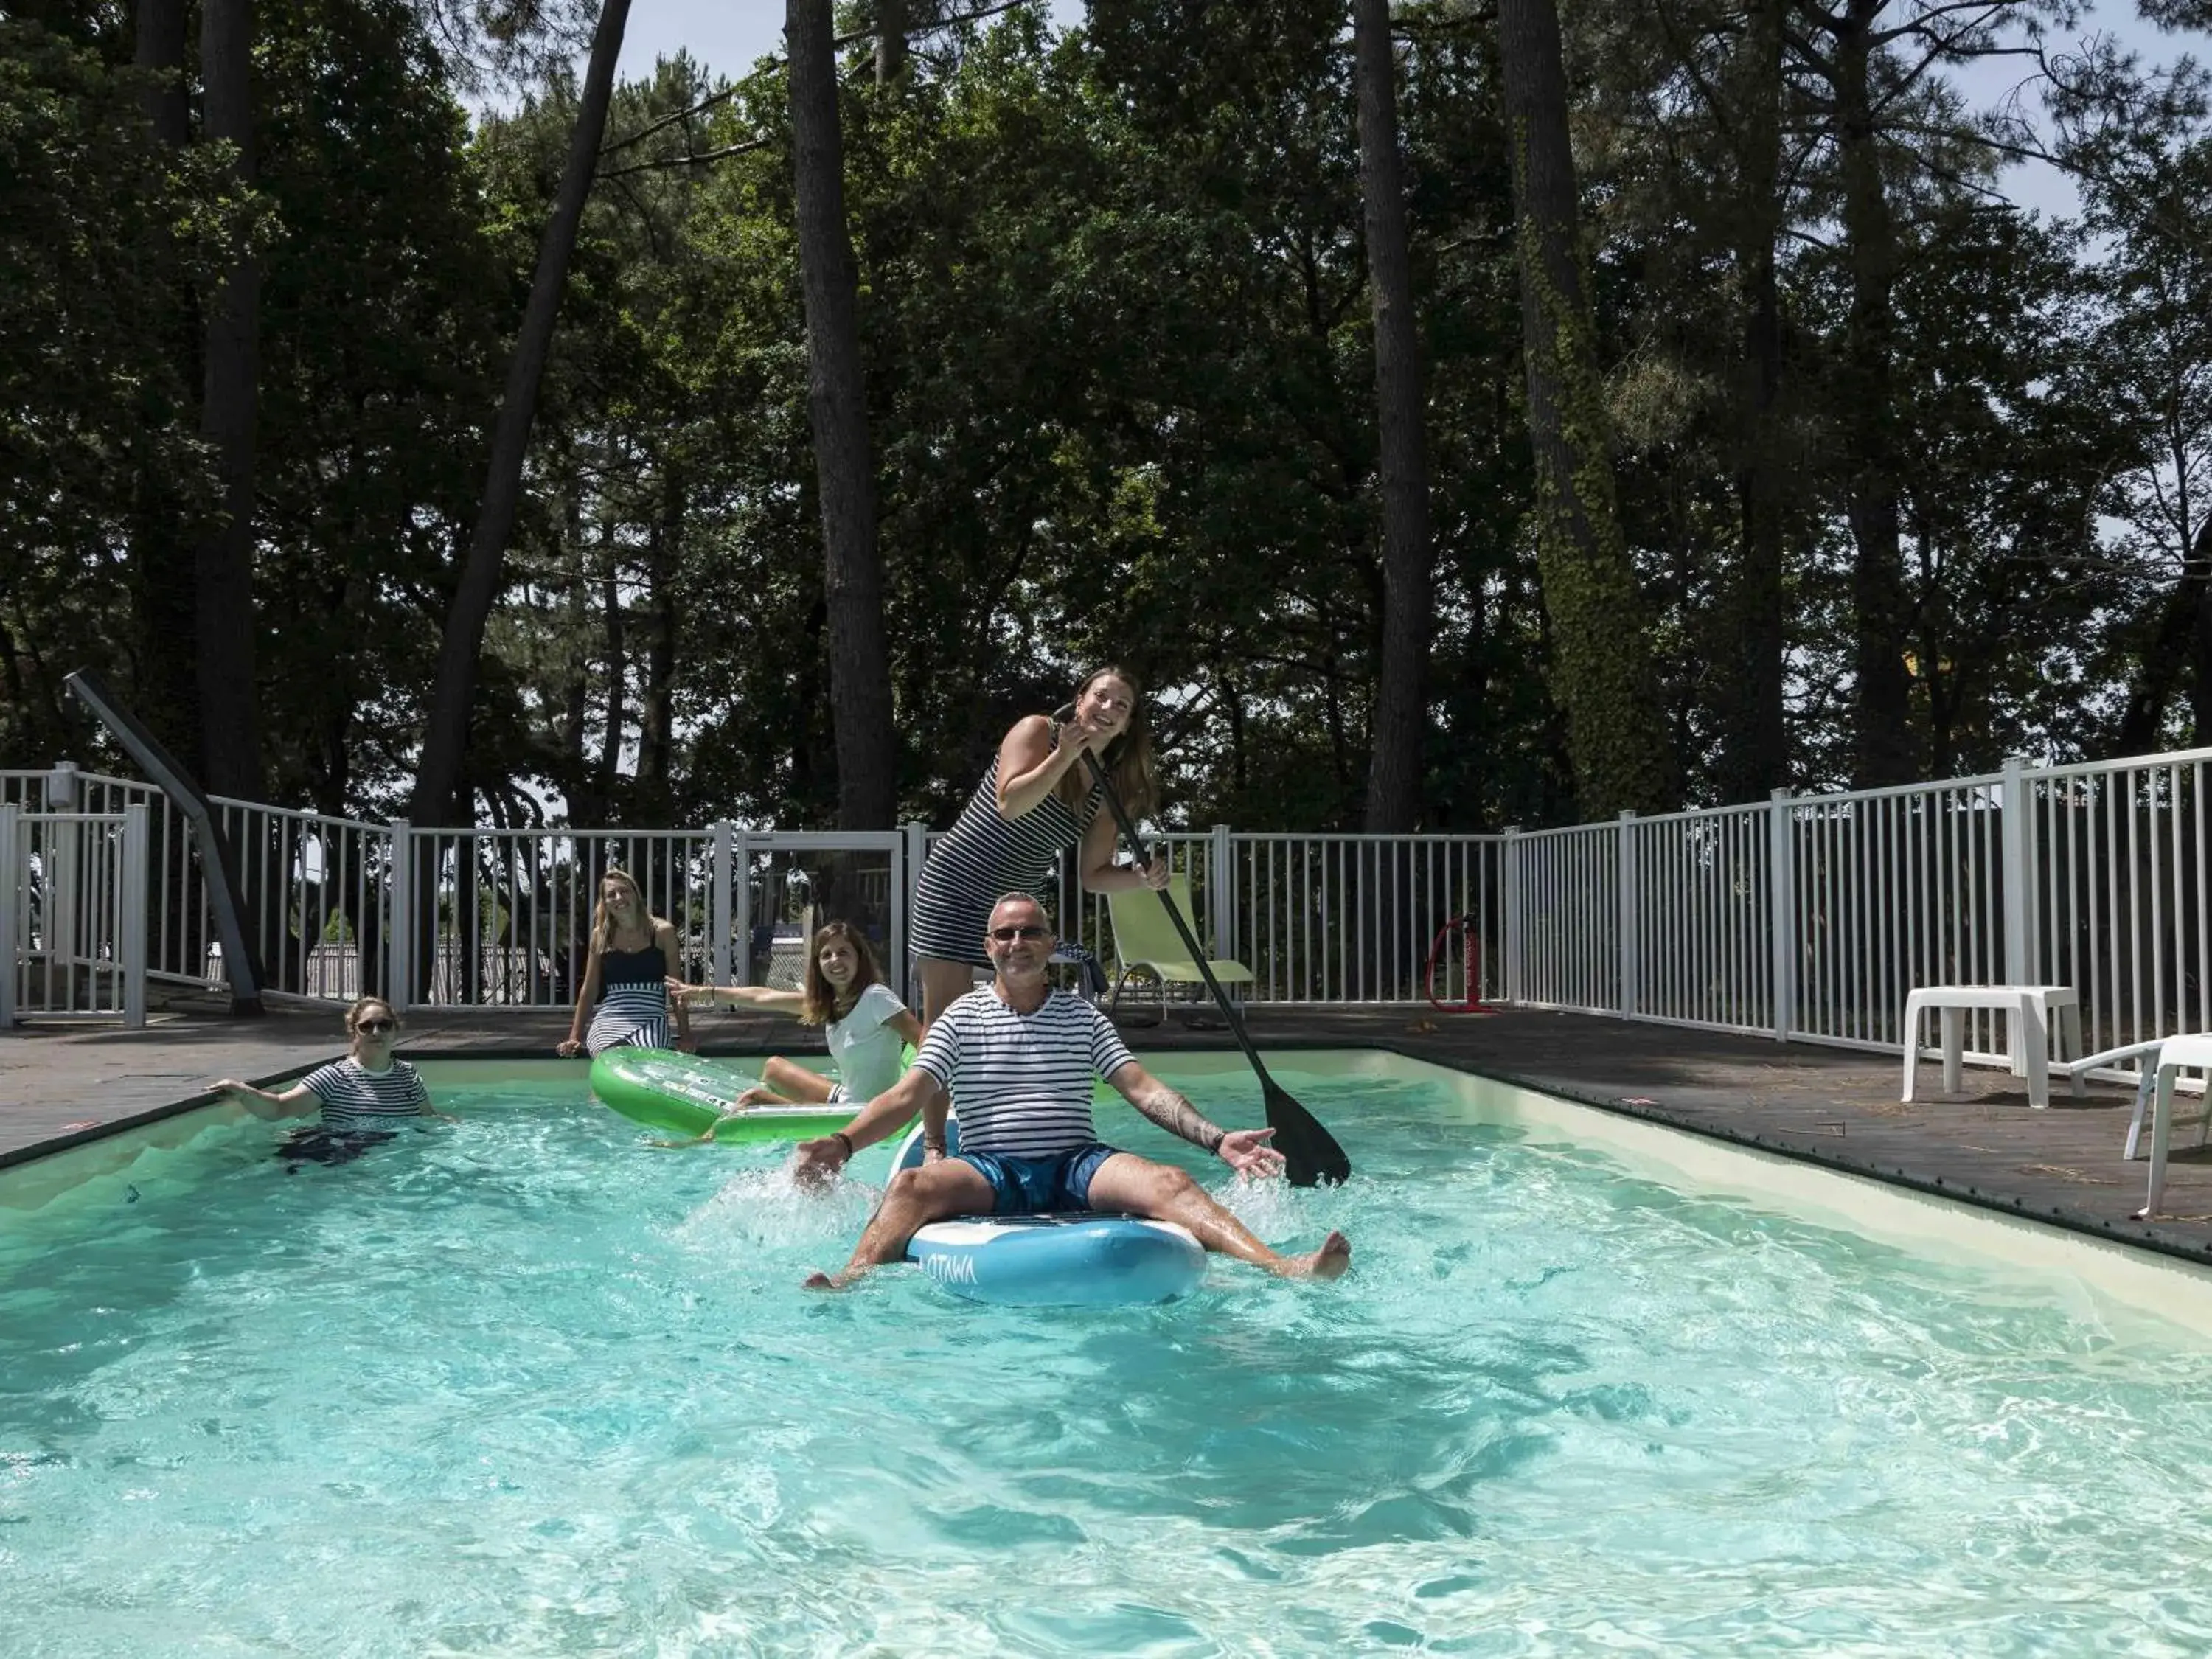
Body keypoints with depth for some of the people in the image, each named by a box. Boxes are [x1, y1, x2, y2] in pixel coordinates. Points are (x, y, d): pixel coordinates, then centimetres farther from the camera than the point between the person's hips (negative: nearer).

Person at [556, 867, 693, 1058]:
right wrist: (575, 1036, 14)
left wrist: (684, 1034, 4)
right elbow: (589, 990, 16)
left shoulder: (662, 932, 4)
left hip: (652, 1023, -1)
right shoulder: (601, 935, 10)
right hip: (608, 1023, 1)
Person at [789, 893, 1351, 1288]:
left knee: (1169, 1183, -27)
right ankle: (848, 1287, -52)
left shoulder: (1082, 1017, 13)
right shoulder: (962, 1019, 9)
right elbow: (907, 1096, -1)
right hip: (989, 1171, -1)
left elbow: (1143, 1088, 4)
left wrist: (1216, 1140, -11)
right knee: (911, 1187, -31)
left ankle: (1287, 1270, -42)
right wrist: (843, 1144, -19)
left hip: (1077, 1164, 1)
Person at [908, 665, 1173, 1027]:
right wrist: (1064, 756, -26)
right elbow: (1009, 804, -24)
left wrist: (1141, 877, -13)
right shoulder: (1037, 730, -9)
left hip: (1016, 902, 7)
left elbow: (1093, 875, 5)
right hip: (955, 886, -7)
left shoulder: (1107, 790, 6)